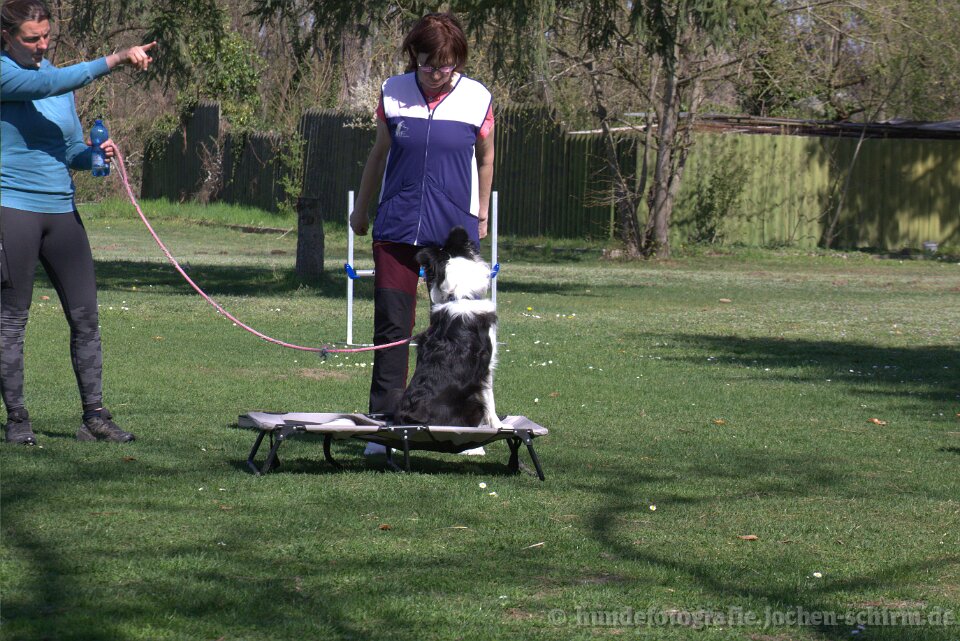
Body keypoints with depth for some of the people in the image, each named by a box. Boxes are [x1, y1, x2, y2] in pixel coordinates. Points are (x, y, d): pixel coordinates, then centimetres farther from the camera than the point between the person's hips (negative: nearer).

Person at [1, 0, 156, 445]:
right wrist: (117, 59, -30)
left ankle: (94, 416, 8)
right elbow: (51, 84, -26)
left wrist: (96, 154, -4)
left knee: (85, 315, 3)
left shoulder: (59, 78, 14)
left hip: (61, 209, 6)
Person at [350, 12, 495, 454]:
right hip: (396, 229, 1)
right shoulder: (393, 93, 1)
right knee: (391, 327, -2)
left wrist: (481, 217, 22)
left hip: (455, 231, -1)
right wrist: (361, 208, 24)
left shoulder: (477, 100, -1)